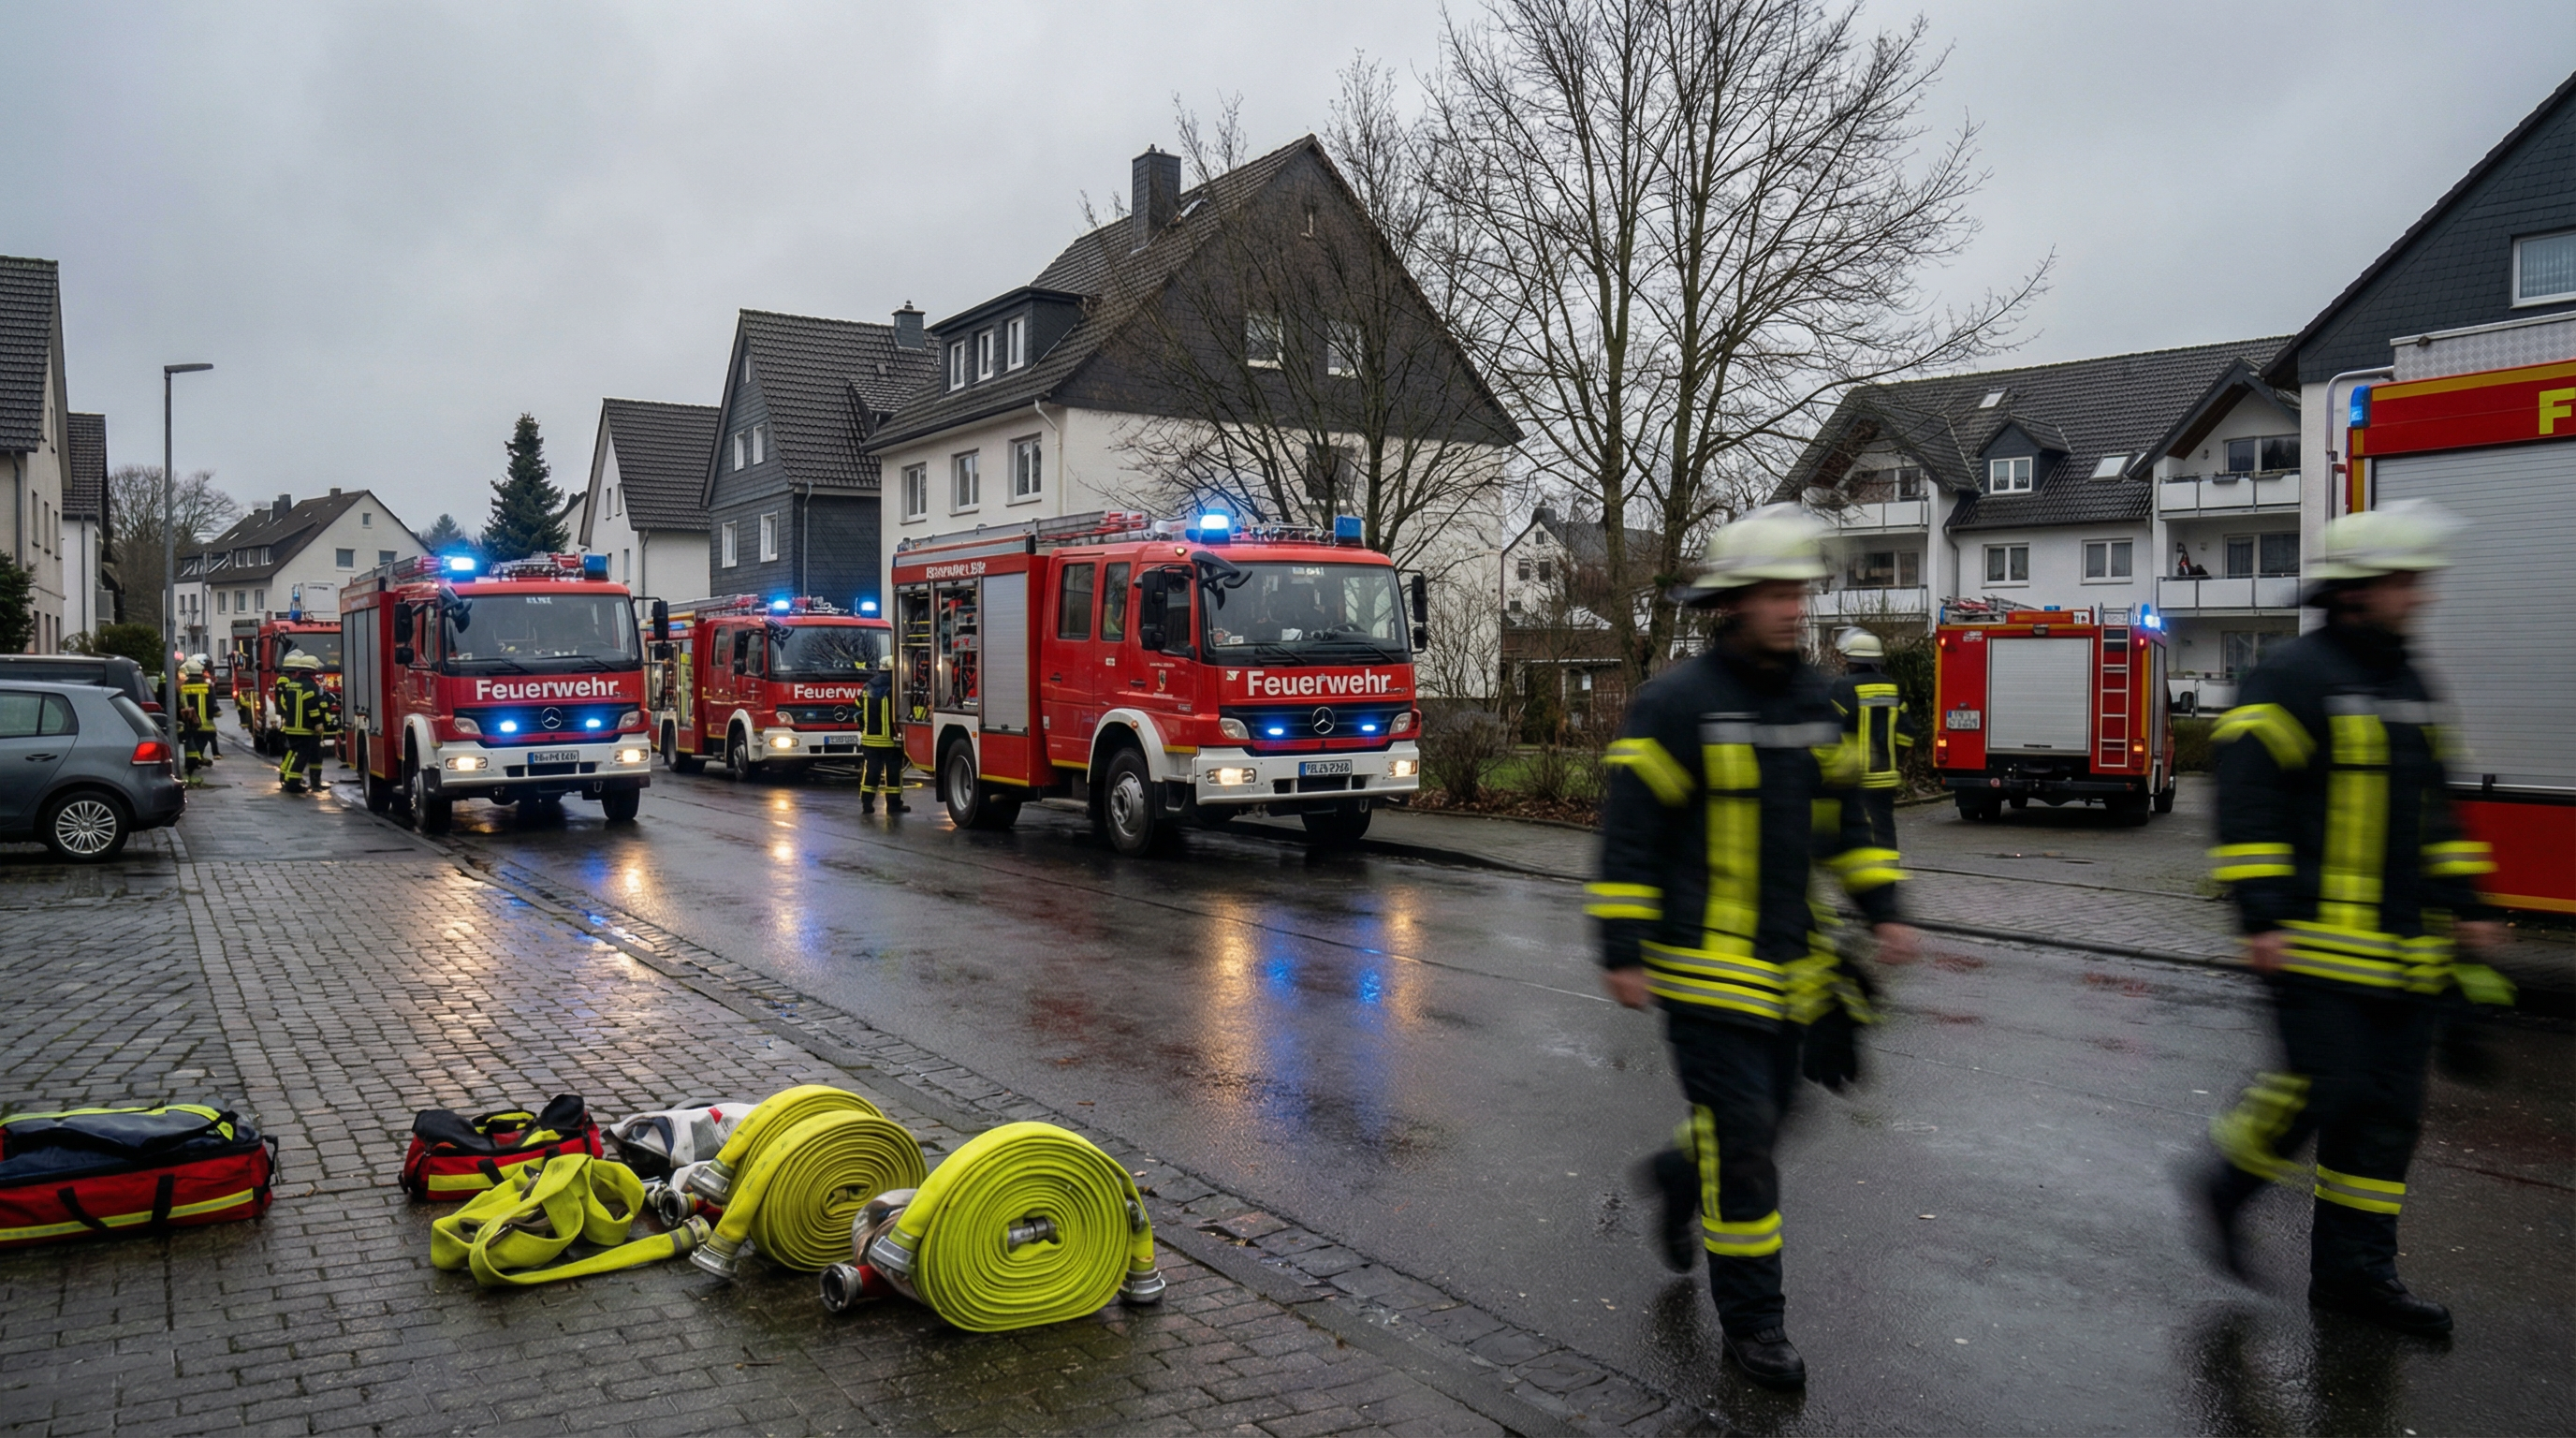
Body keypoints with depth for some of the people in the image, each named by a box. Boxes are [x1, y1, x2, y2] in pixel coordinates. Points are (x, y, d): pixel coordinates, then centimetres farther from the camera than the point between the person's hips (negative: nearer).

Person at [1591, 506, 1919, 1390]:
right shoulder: (1677, 703, -15)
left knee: (1765, 1112, 18)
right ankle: (1751, 1320, 11)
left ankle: (1680, 1178, 49)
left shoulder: (1812, 700, 6)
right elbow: (1627, 832, -14)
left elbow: (1842, 815, 17)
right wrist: (1621, 952, -17)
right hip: (1705, 965, -7)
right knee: (1740, 1138, -4)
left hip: (1787, 961, 7)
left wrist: (1881, 910, 11)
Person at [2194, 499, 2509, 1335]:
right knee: (2323, 1087, -10)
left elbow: (2433, 811, 24)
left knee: (2389, 1107, 8)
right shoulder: (2291, 679, -9)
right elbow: (2247, 803, -15)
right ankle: (2230, 1182, 16)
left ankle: (2352, 1267, 16)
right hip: (2319, 942, -8)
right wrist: (2262, 918, -20)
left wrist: (2463, 906, 19)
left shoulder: (2409, 688, 16)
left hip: (2403, 948, 8)